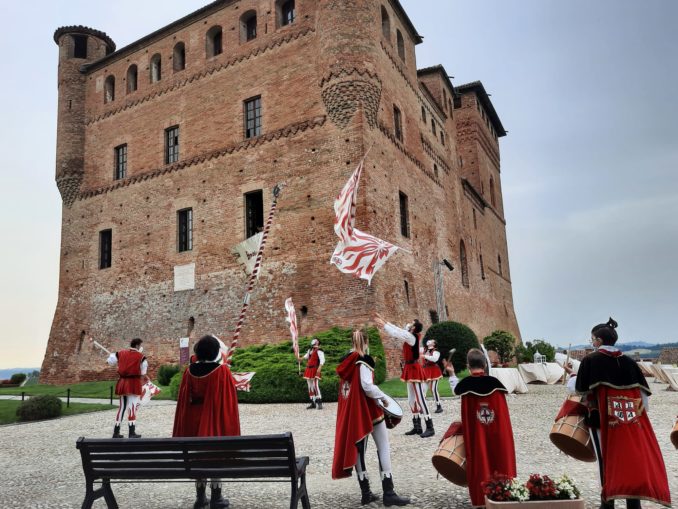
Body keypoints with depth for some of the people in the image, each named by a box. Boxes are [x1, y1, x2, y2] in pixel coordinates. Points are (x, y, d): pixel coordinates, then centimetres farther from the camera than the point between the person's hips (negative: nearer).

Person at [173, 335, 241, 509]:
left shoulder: (189, 372, -3)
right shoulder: (222, 371, -13)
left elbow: (183, 401, 3)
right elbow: (229, 400, -10)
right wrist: (231, 427, -1)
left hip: (194, 421, 4)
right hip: (216, 421, -3)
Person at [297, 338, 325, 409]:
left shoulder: (319, 351, -10)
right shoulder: (310, 350, 17)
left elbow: (322, 360, -21)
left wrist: (319, 368, -32)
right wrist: (300, 358, 31)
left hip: (315, 370, -9)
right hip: (308, 370, 9)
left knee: (315, 386, -16)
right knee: (310, 387, 10)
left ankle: (319, 403, -12)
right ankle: (313, 403, 17)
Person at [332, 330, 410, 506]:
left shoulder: (345, 363, 7)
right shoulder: (363, 361, -14)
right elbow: (368, 387, -23)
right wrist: (383, 397, -10)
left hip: (350, 412, 7)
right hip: (368, 411, -7)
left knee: (357, 450, 9)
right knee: (384, 449, 1)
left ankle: (365, 493, 15)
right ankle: (388, 493, 0)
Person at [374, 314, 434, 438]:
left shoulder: (411, 337, -17)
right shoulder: (411, 336, 8)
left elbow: (395, 333, -20)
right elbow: (398, 330, 14)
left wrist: (383, 324, -12)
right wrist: (383, 321, 14)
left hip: (414, 369, -10)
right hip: (410, 369, 10)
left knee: (420, 399, -8)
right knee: (412, 400, 13)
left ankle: (430, 428, -4)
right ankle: (417, 427, 19)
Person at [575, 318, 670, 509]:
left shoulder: (590, 360, -5)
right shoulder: (628, 361, 7)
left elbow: (581, 390, -2)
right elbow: (643, 391, 8)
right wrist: (640, 414, 16)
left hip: (603, 419, -3)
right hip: (631, 422, 3)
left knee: (608, 461, 6)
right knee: (632, 460, 8)